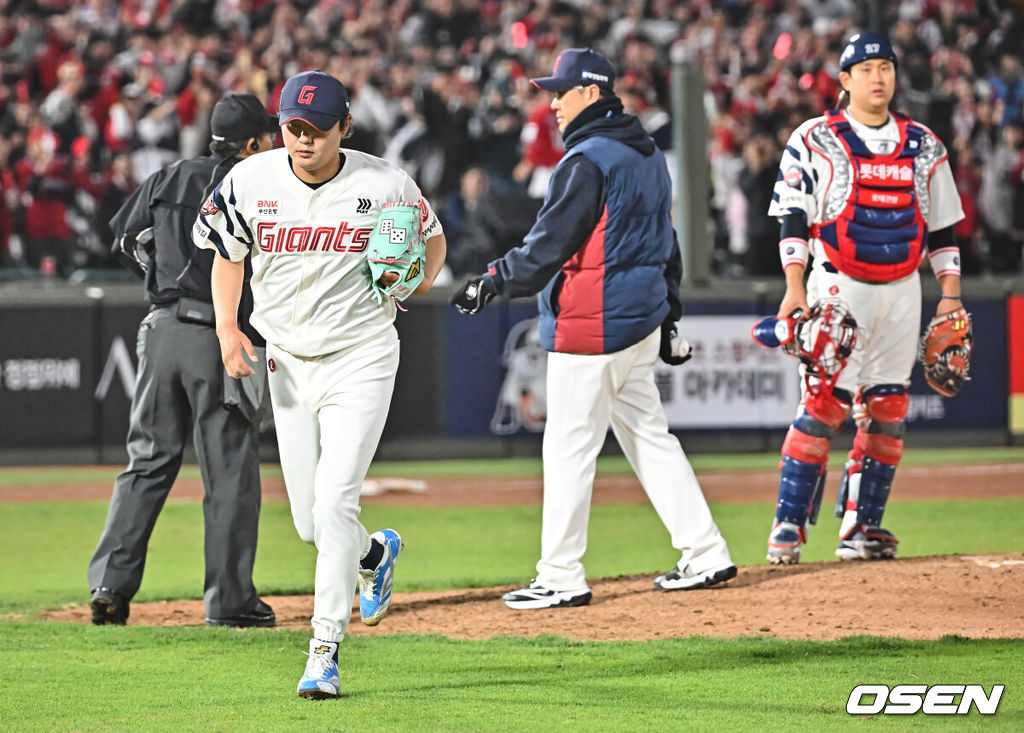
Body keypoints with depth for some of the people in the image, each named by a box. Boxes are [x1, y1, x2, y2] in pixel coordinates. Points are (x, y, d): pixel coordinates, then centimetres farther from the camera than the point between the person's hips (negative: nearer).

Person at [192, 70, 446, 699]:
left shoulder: (386, 185, -10)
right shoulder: (250, 182, -5)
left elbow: (433, 240, 8)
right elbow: (227, 252, 11)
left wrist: (417, 282, -13)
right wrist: (227, 327, -3)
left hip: (362, 360, -4)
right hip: (287, 363, 4)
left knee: (335, 503, -17)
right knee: (310, 523, 8)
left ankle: (325, 655, -13)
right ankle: (377, 553, 43)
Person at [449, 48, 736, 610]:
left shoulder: (588, 161, -15)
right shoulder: (648, 155, 15)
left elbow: (549, 246, -18)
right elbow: (666, 243, 22)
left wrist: (491, 282, -10)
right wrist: (668, 311, 27)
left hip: (591, 326, -10)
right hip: (641, 321, 10)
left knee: (569, 447, -4)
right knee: (649, 437, 14)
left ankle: (561, 578, -2)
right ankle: (705, 554, 13)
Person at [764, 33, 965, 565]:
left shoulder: (923, 146, 12)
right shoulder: (815, 141, 0)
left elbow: (942, 226, 16)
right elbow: (793, 219, -5)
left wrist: (950, 294, 8)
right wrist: (795, 288, -15)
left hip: (902, 291, 4)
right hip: (838, 287, -4)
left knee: (886, 410, 1)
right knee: (825, 401, -14)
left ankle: (861, 528, 6)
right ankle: (788, 527, -12)